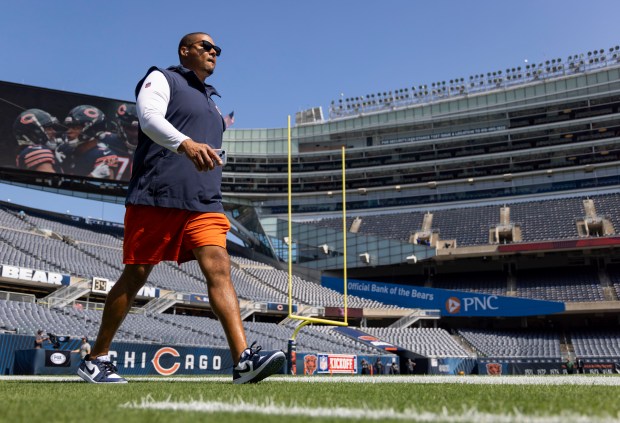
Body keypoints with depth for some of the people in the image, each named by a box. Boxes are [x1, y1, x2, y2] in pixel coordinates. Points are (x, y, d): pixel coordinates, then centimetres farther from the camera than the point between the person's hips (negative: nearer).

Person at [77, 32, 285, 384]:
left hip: (204, 203, 6)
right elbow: (150, 118, -15)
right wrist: (186, 143, -32)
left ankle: (244, 359, -25)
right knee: (136, 276, 0)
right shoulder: (162, 79, 7)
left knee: (219, 267, -14)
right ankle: (96, 359, 17)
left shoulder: (210, 99, 28)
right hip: (156, 197, -5)